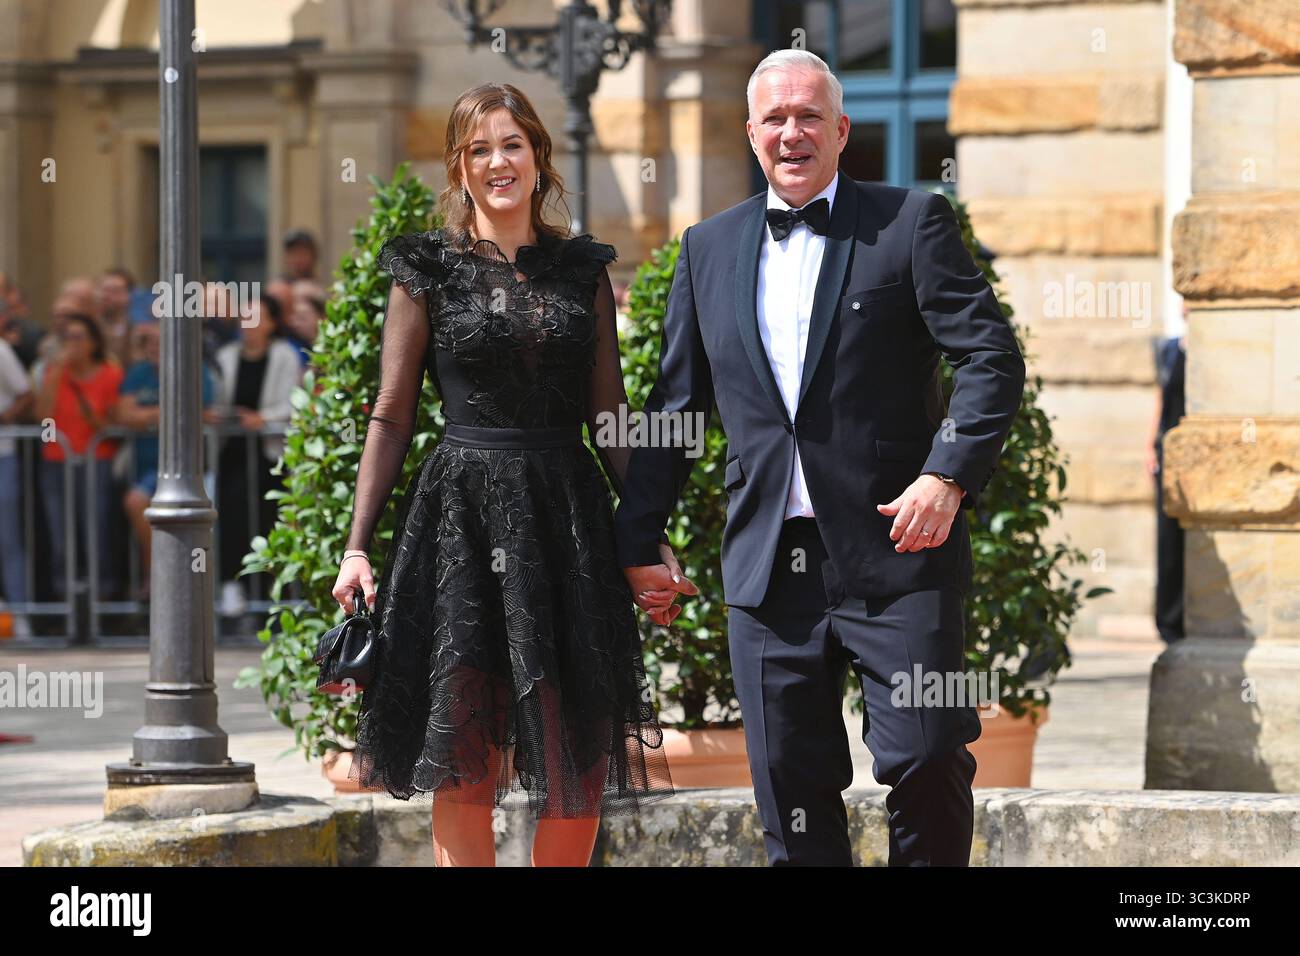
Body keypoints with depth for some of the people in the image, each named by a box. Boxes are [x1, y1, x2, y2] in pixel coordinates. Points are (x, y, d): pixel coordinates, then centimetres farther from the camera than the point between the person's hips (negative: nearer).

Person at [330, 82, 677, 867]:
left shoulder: (583, 271, 10)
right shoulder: (428, 271, 3)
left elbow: (610, 417, 11)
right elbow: (392, 418, 3)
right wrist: (358, 546, -4)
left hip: (567, 516, 2)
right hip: (462, 516, -2)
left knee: (579, 760, 0)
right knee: (465, 755, -4)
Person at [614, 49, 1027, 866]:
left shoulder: (912, 223, 2)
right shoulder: (710, 248, 15)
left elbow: (993, 358, -5)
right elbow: (675, 405, 19)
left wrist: (950, 476, -19)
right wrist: (638, 543, 15)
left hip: (897, 555, -4)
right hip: (769, 567, 4)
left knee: (927, 761, -8)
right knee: (790, 784, 4)